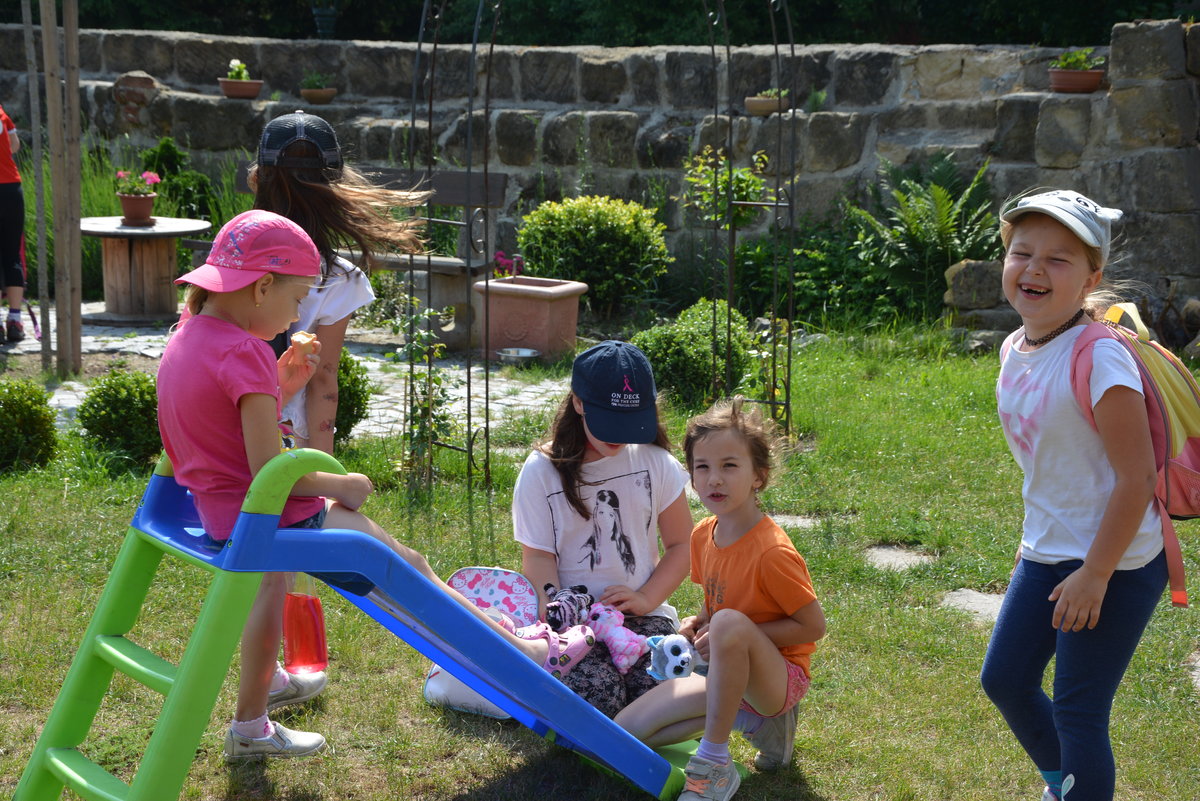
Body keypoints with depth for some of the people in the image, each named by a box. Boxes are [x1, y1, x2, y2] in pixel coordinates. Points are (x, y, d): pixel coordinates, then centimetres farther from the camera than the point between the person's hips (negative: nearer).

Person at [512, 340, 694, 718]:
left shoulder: (655, 462, 6)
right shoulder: (541, 471, 0)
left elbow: (681, 544, 9)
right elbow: (538, 557, -2)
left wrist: (646, 599, -7)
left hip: (644, 615, 2)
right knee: (594, 699, -28)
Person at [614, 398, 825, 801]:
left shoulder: (771, 553, -22)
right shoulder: (703, 536, 1)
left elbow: (813, 626, -16)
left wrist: (737, 632, -20)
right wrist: (697, 625, -5)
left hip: (779, 675, -7)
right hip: (728, 674, 7)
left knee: (729, 622, -38)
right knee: (626, 729, -7)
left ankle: (715, 764, -27)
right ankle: (754, 719, 4)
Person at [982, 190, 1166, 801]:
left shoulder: (1098, 357, -23)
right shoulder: (1016, 349, 2)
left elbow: (1135, 479, -23)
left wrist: (1095, 573, -19)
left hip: (1115, 565, -8)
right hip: (1047, 554, 8)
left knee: (1077, 711, -1)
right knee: (1004, 681, 18)